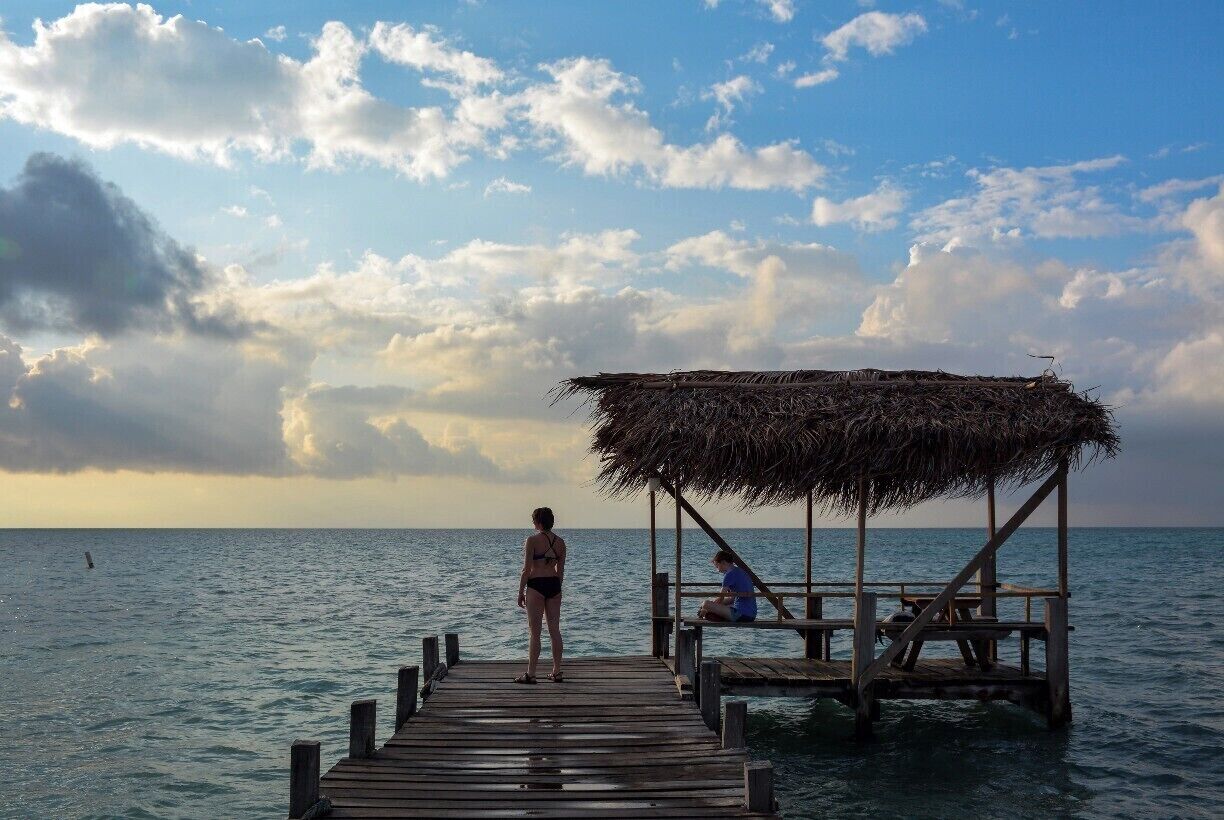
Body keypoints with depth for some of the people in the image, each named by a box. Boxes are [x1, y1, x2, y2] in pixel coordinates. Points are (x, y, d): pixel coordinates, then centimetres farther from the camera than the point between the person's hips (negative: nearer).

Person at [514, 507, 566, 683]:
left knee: (535, 632, -1)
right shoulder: (560, 542, 7)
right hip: (554, 585, 5)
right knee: (555, 630, 10)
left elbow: (526, 569, -10)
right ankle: (556, 672, 14)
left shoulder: (532, 541, -10)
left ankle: (530, 674, 3)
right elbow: (561, 570, 12)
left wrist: (521, 592, -3)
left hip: (536, 585, -5)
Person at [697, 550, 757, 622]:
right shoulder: (741, 572, 18)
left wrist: (706, 609, 8)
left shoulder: (729, 575, -10)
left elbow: (720, 599, -5)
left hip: (741, 614, -10)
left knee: (706, 604, -16)